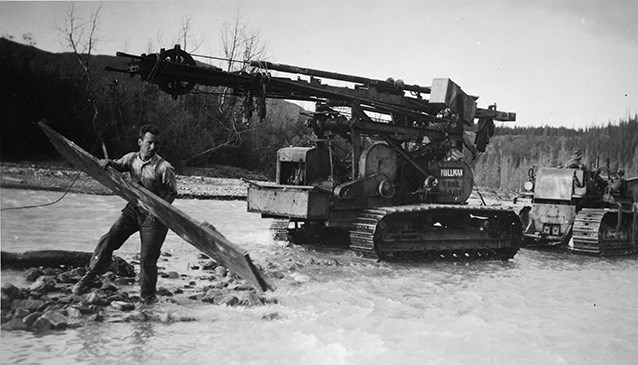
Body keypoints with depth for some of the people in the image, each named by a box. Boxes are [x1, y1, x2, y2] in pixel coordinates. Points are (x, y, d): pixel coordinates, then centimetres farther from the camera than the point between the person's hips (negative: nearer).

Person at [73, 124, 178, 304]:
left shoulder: (164, 167, -13)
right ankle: (90, 276, 9)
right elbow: (117, 166, 11)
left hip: (153, 215, -4)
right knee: (109, 240, -6)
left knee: (148, 256, -3)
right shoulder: (132, 158, 2)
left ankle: (148, 295, 16)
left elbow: (172, 192, -8)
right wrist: (107, 163, -13)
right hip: (133, 209, 5)